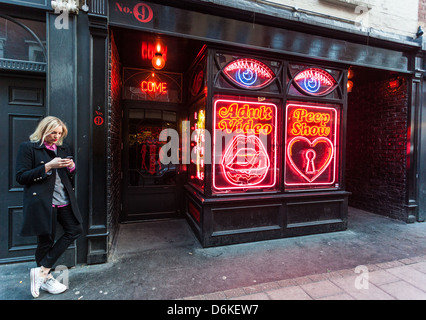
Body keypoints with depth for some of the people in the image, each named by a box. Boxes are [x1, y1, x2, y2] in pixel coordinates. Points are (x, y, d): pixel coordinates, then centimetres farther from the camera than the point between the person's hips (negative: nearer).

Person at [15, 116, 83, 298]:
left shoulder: (63, 149, 14)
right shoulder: (28, 148, -2)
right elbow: (21, 177, -10)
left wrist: (71, 168, -4)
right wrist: (48, 166, -19)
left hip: (64, 200, 6)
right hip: (42, 202, -6)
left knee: (75, 230, 4)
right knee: (46, 240, 5)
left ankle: (42, 271, 15)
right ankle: (45, 279, 26)